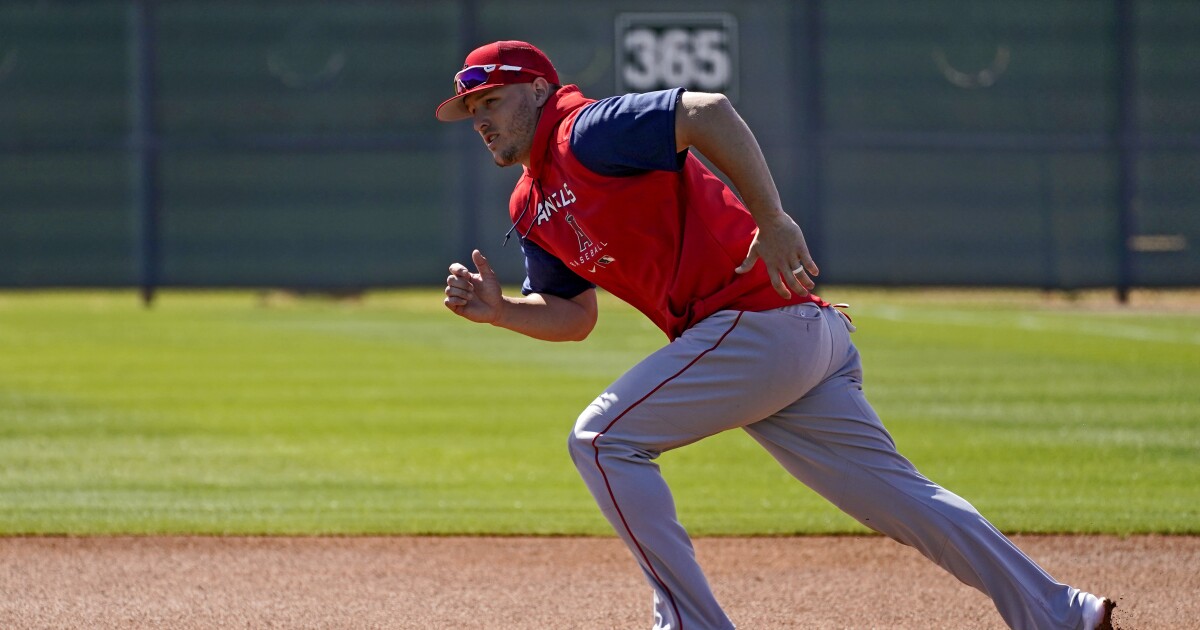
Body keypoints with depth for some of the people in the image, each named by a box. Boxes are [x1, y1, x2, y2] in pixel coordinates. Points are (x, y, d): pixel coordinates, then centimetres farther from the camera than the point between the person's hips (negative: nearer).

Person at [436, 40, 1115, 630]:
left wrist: (773, 221, -27)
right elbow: (572, 316, 24)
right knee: (895, 494, 9)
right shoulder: (533, 209, 20)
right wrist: (499, 310, 5)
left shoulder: (588, 133, -9)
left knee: (603, 439, -8)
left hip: (760, 319, -10)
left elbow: (708, 110, -22)